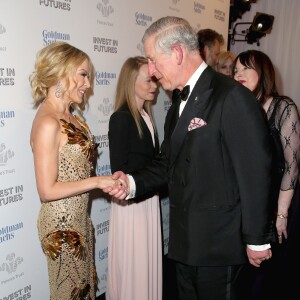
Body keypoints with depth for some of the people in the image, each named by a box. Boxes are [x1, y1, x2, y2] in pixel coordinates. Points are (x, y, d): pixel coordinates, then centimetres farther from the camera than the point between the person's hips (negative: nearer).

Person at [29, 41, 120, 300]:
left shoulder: (70, 117, 4)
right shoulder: (48, 123, -21)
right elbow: (47, 190, -21)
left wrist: (108, 181, -2)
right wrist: (98, 181, -17)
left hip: (80, 219, 8)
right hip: (62, 225, -8)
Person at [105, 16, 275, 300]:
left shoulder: (233, 97, -18)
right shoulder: (179, 104, 10)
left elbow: (255, 173, -18)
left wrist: (257, 240, -14)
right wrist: (133, 182, -6)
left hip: (218, 243, -8)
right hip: (184, 240, 8)